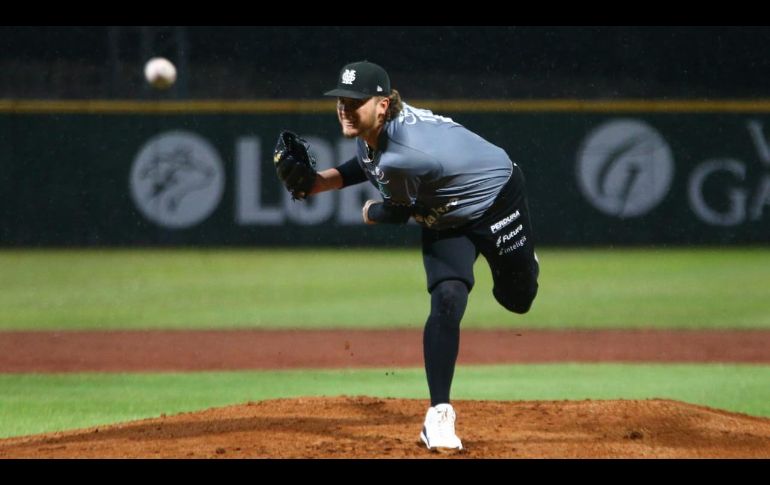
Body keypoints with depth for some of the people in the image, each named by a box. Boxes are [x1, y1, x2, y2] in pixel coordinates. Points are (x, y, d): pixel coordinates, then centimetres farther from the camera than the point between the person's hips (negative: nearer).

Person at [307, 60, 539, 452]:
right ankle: (439, 415, -12)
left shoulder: (405, 154, -42)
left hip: (496, 198, -6)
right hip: (444, 219, 6)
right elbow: (370, 164, 5)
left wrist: (370, 214, 0)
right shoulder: (371, 130, -18)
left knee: (517, 299, 11)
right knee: (447, 300, -15)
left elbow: (397, 213, -23)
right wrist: (319, 181, -11)